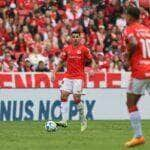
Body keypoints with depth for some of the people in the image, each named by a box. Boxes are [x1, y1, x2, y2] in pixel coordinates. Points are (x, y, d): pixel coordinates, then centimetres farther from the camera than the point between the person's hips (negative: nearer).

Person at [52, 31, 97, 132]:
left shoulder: (83, 49, 0)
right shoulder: (67, 49, 9)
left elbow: (92, 60, 4)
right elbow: (61, 62, 18)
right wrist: (54, 72, 9)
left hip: (78, 77, -4)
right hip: (68, 76, 4)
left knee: (77, 99, -10)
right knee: (63, 96, -11)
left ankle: (83, 121, 6)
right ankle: (64, 120, -13)